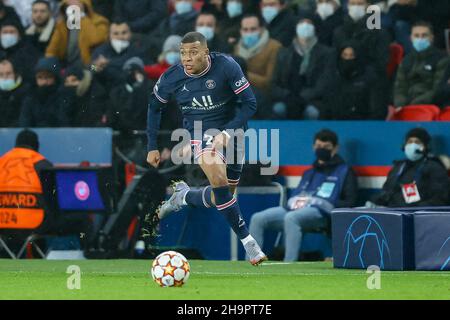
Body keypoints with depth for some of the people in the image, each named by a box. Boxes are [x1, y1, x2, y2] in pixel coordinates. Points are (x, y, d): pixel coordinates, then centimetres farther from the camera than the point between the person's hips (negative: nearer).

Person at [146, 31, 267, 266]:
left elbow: (249, 104, -15)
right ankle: (247, 241, -22)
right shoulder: (172, 78, -13)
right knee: (219, 179, -29)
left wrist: (227, 133, -26)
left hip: (230, 129, 2)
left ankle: (184, 196, 37)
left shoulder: (226, 66, -19)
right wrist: (152, 147, 6)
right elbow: (154, 106, 7)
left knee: (221, 197, 7)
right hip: (200, 131, -2)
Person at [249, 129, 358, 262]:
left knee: (291, 218, -39)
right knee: (257, 219, -15)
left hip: (321, 213, -7)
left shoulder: (344, 172, 13)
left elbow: (350, 203, 2)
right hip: (296, 209, 7)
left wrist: (322, 203, -12)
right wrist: (295, 201, 4)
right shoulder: (309, 173, 33)